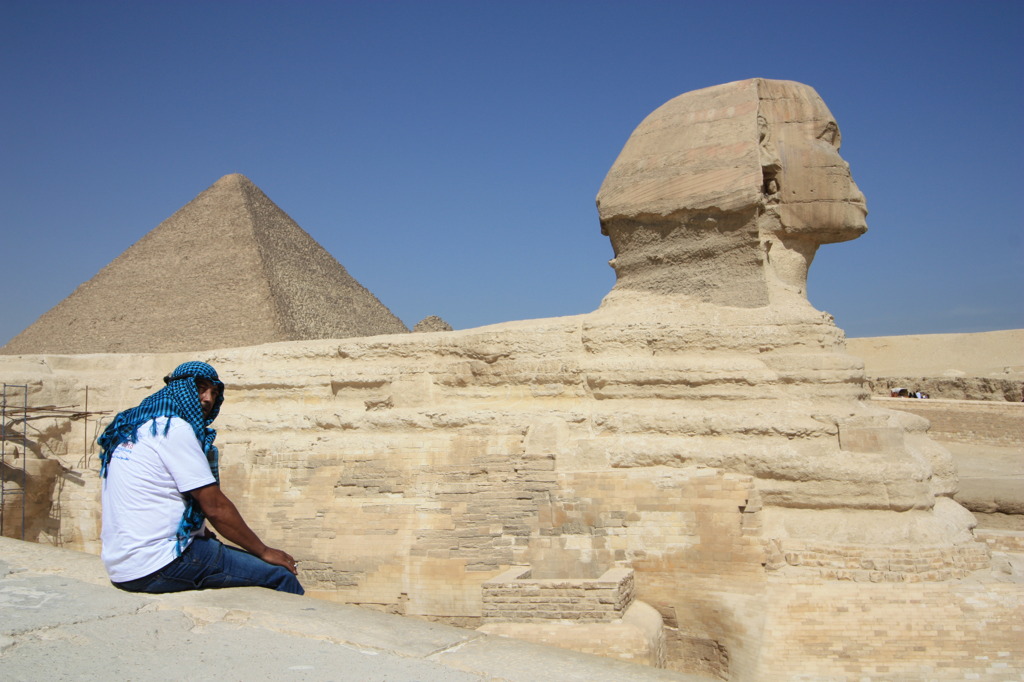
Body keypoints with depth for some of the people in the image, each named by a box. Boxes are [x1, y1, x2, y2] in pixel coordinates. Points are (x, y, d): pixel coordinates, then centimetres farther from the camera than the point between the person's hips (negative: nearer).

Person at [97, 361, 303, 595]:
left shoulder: (134, 427, 15)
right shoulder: (174, 428, -13)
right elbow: (215, 507, -14)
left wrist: (206, 535, 17)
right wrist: (264, 551, -6)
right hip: (157, 566, -10)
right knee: (281, 575, -11)